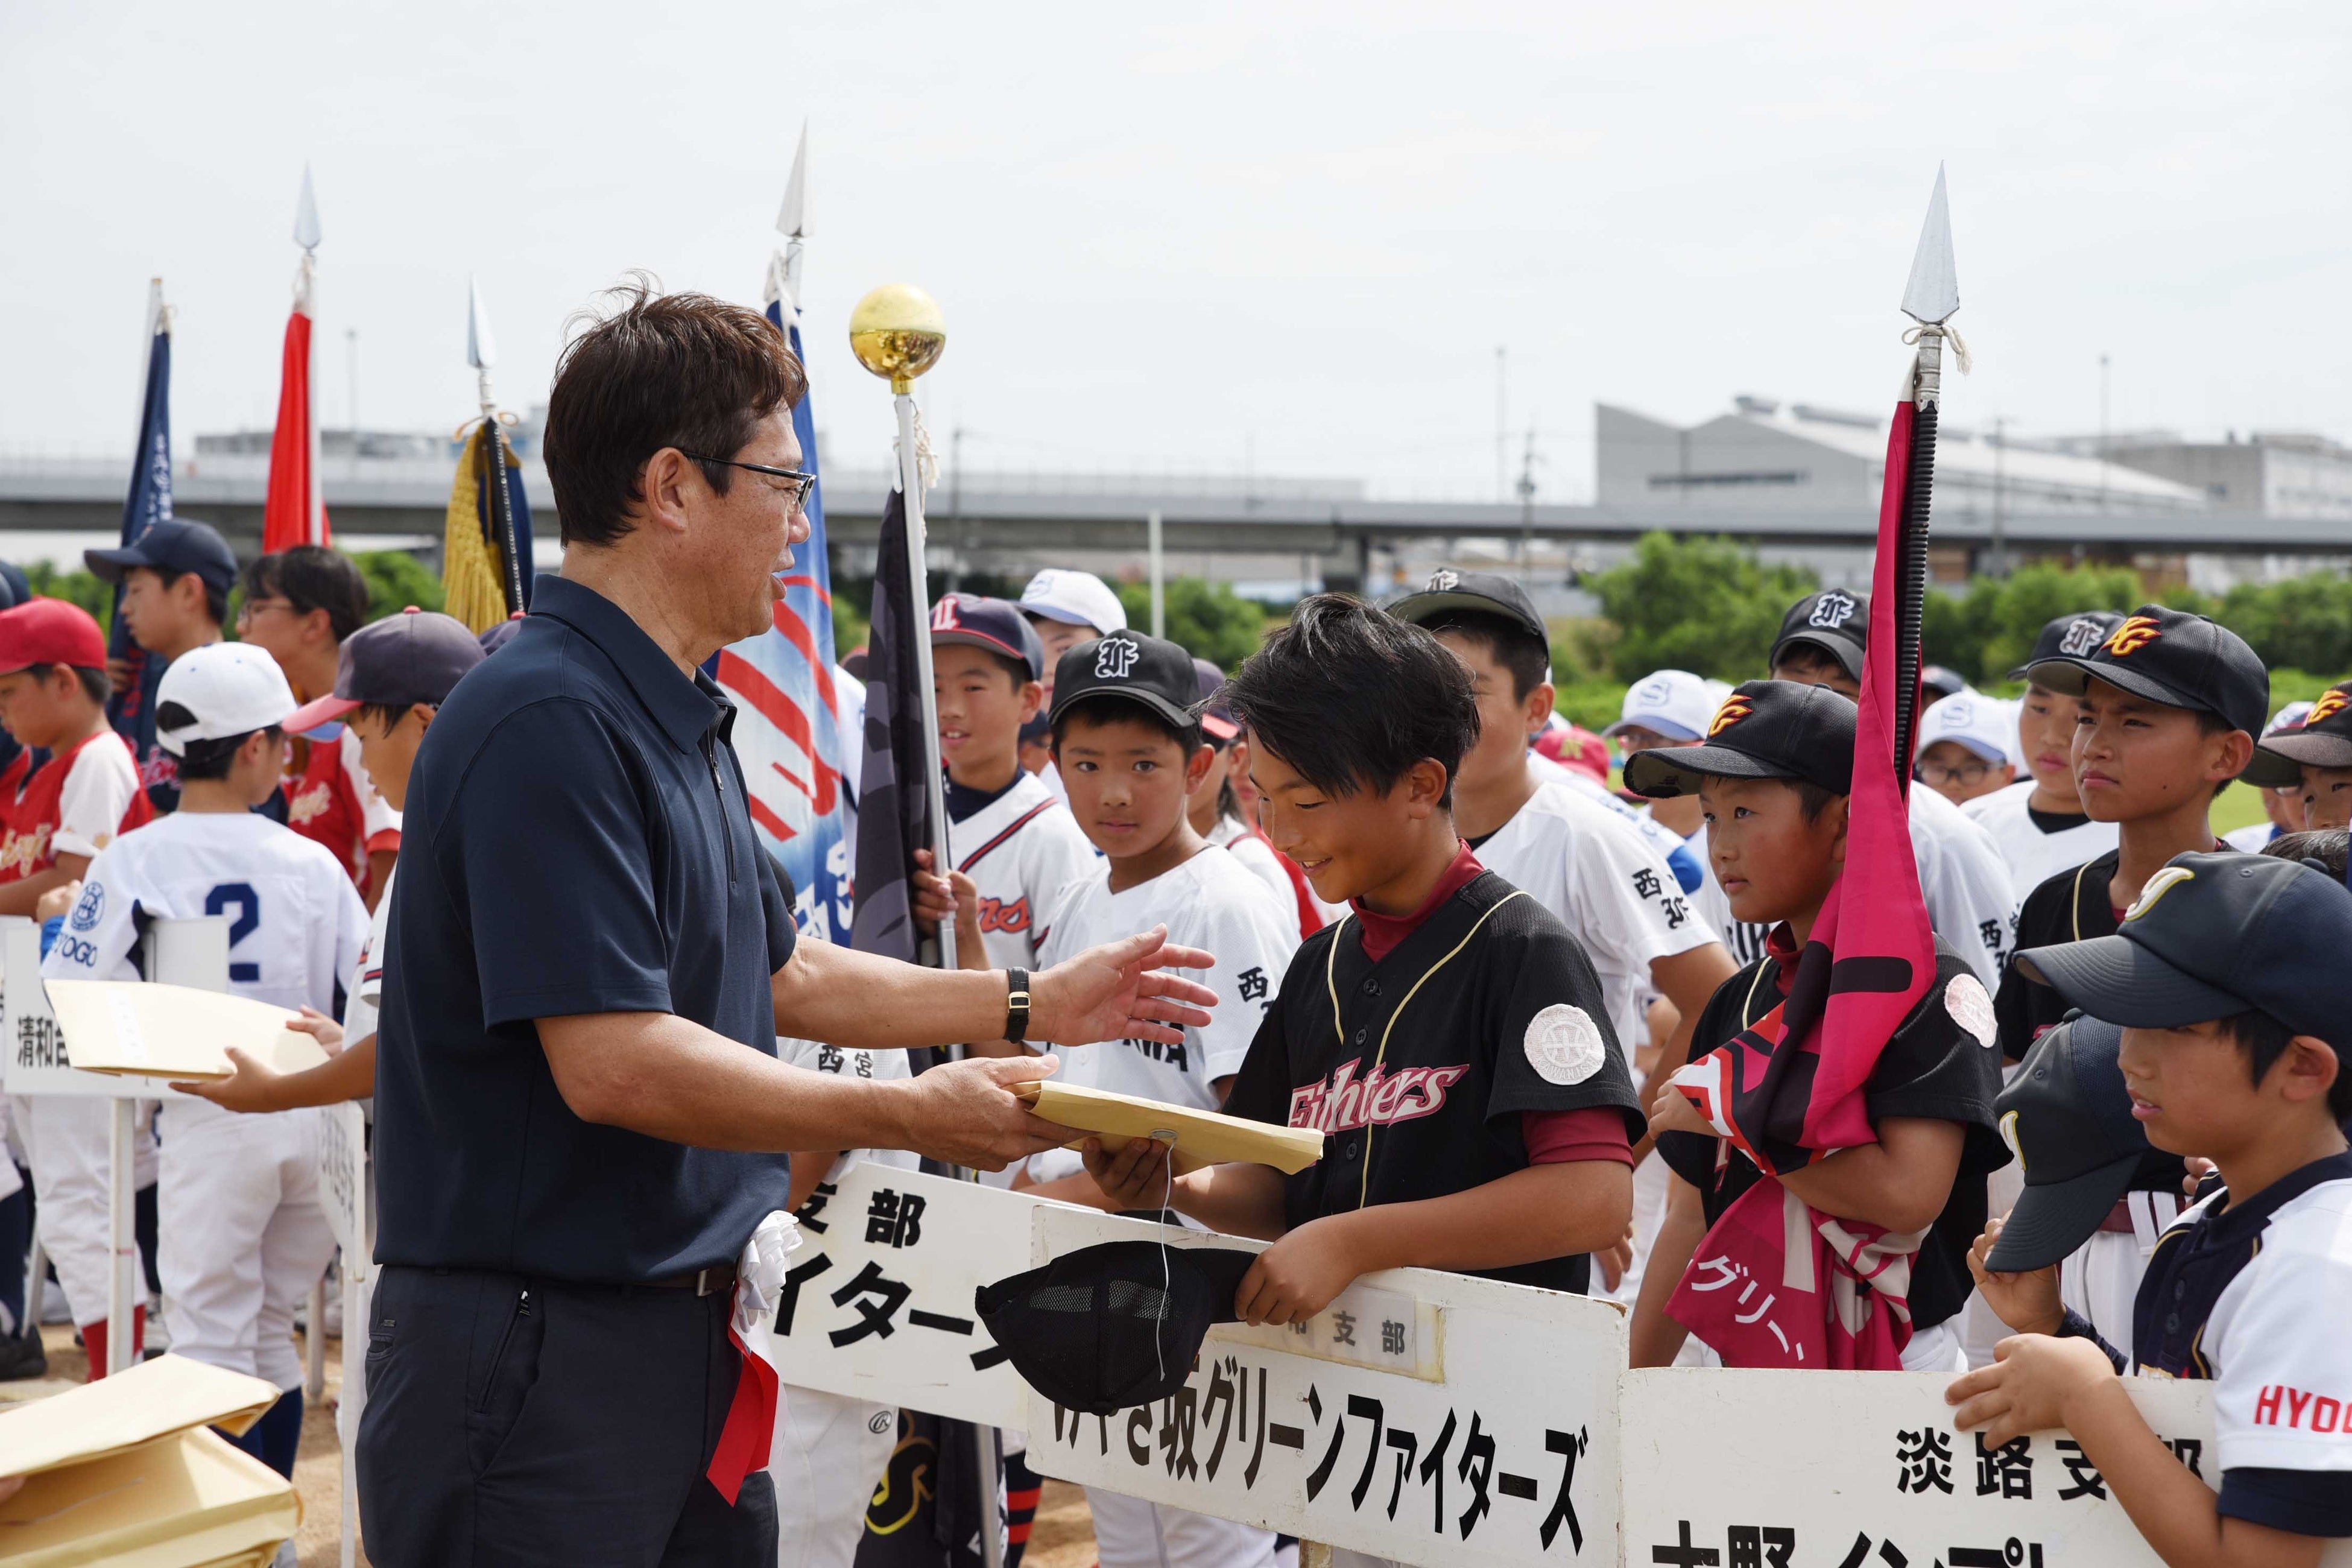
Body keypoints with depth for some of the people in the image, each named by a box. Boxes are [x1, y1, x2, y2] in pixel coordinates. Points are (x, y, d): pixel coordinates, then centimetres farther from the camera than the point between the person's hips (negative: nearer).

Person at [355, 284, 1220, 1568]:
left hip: (685, 1333, 10)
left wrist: (1032, 1005, 23)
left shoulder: (683, 721, 15)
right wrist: (912, 1115, -19)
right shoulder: (551, 723, -20)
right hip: (540, 1352, -10)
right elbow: (614, 1062, -25)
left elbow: (776, 976, 26)